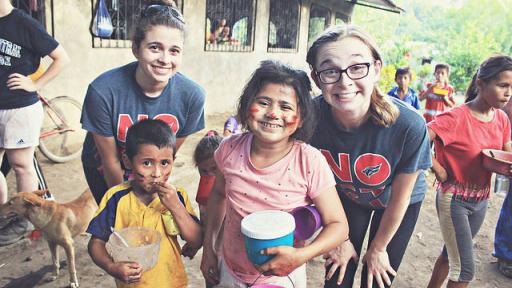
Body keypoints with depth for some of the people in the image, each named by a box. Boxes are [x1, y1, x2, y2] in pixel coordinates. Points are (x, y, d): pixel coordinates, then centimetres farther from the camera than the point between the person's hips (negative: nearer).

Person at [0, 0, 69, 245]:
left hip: (21, 108, -5)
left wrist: (35, 85, -10)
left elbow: (61, 58, -8)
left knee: (21, 165, 5)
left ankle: (24, 219, 20)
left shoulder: (24, 24, -9)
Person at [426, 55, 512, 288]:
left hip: (481, 200, 7)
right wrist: (439, 172, -21)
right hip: (453, 200, -7)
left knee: (452, 253, 21)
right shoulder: (457, 117, -21)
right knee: (465, 268, -3)